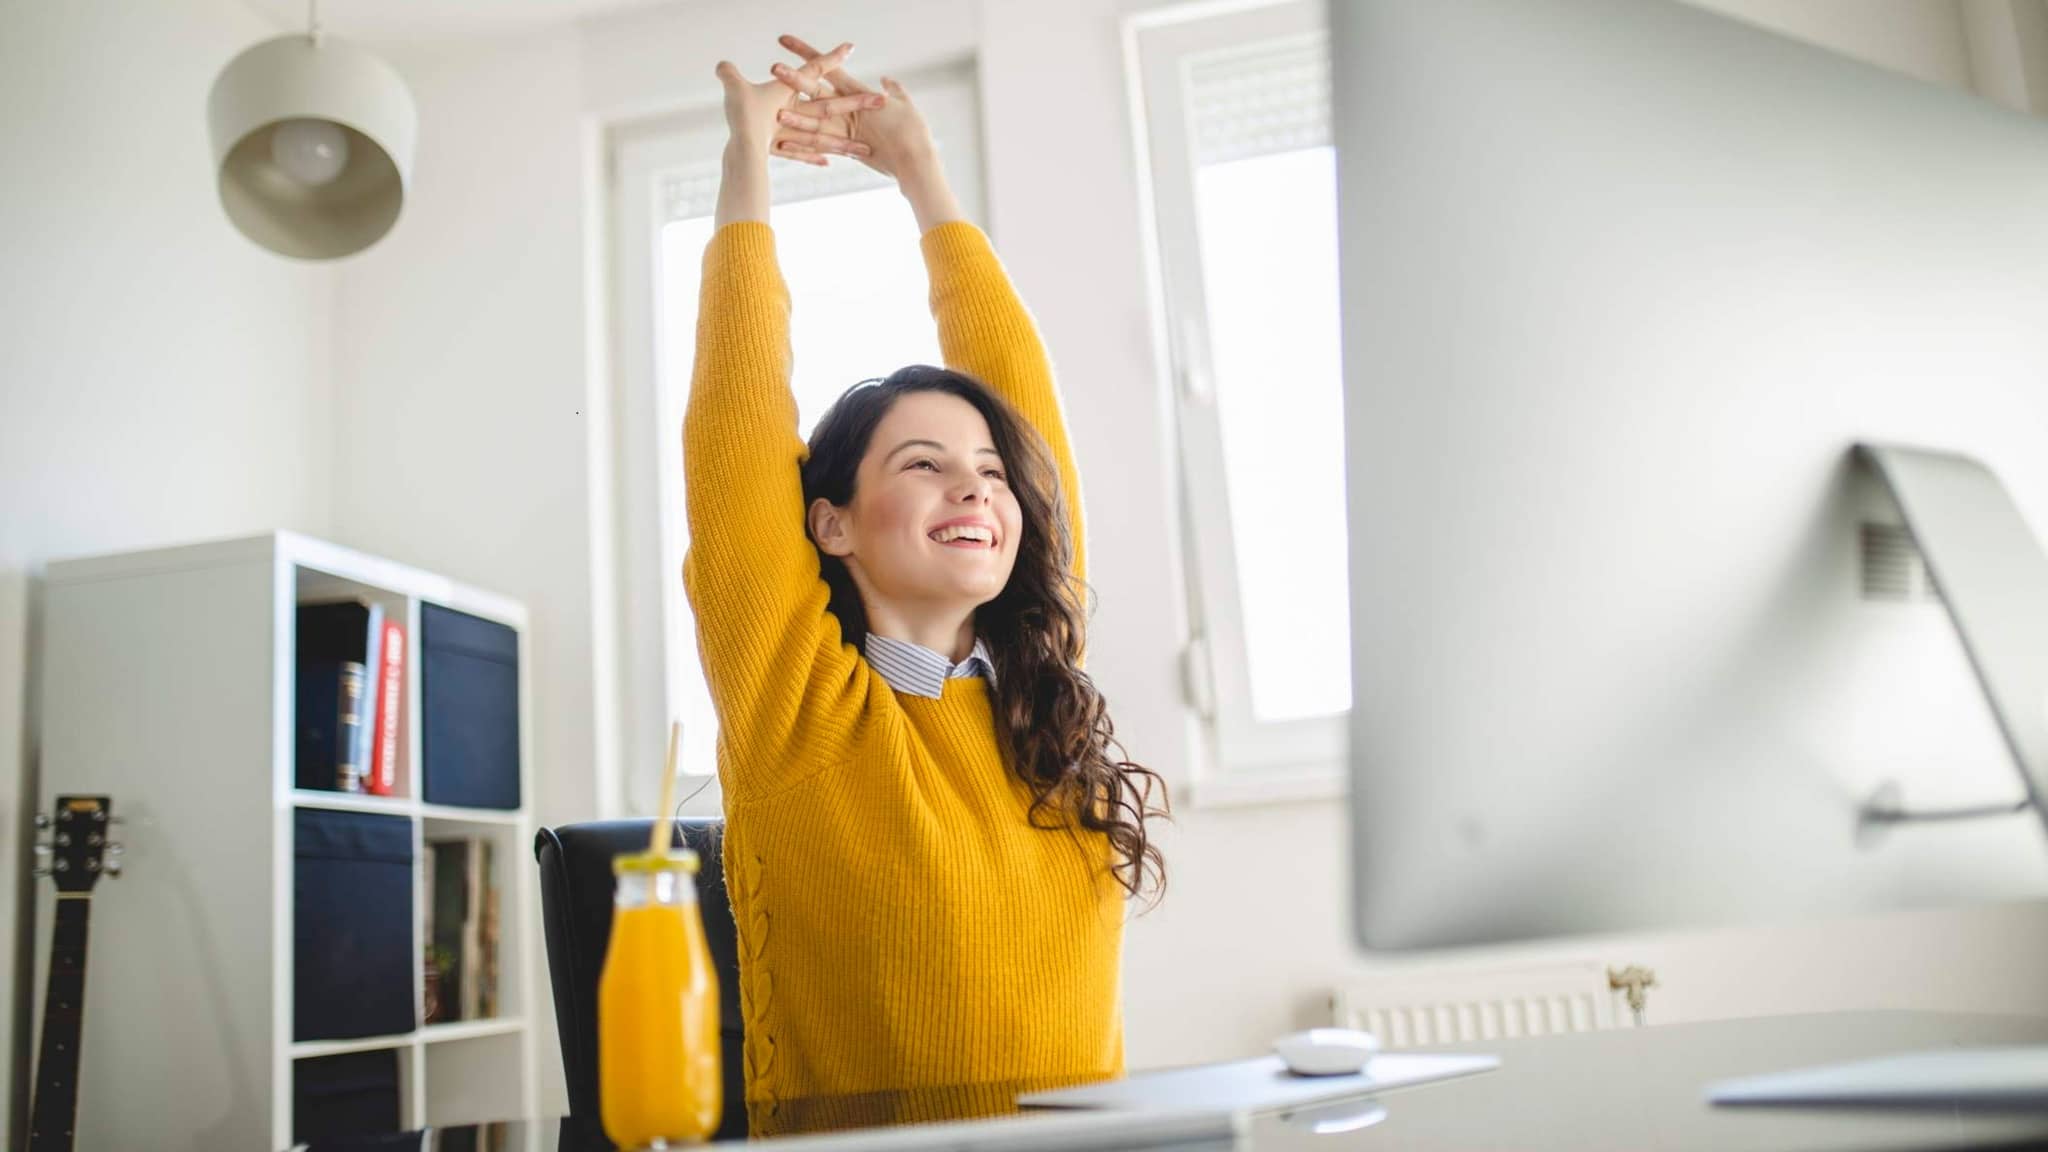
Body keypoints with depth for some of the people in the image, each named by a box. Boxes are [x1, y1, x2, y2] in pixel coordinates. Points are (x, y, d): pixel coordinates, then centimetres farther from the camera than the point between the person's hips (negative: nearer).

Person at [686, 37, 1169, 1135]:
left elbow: (1022, 393, 10)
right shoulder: (796, 705, -3)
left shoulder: (1032, 693, 6)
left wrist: (921, 170, 17)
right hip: (861, 1145, -3)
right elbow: (736, 426, -6)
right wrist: (749, 157, 5)